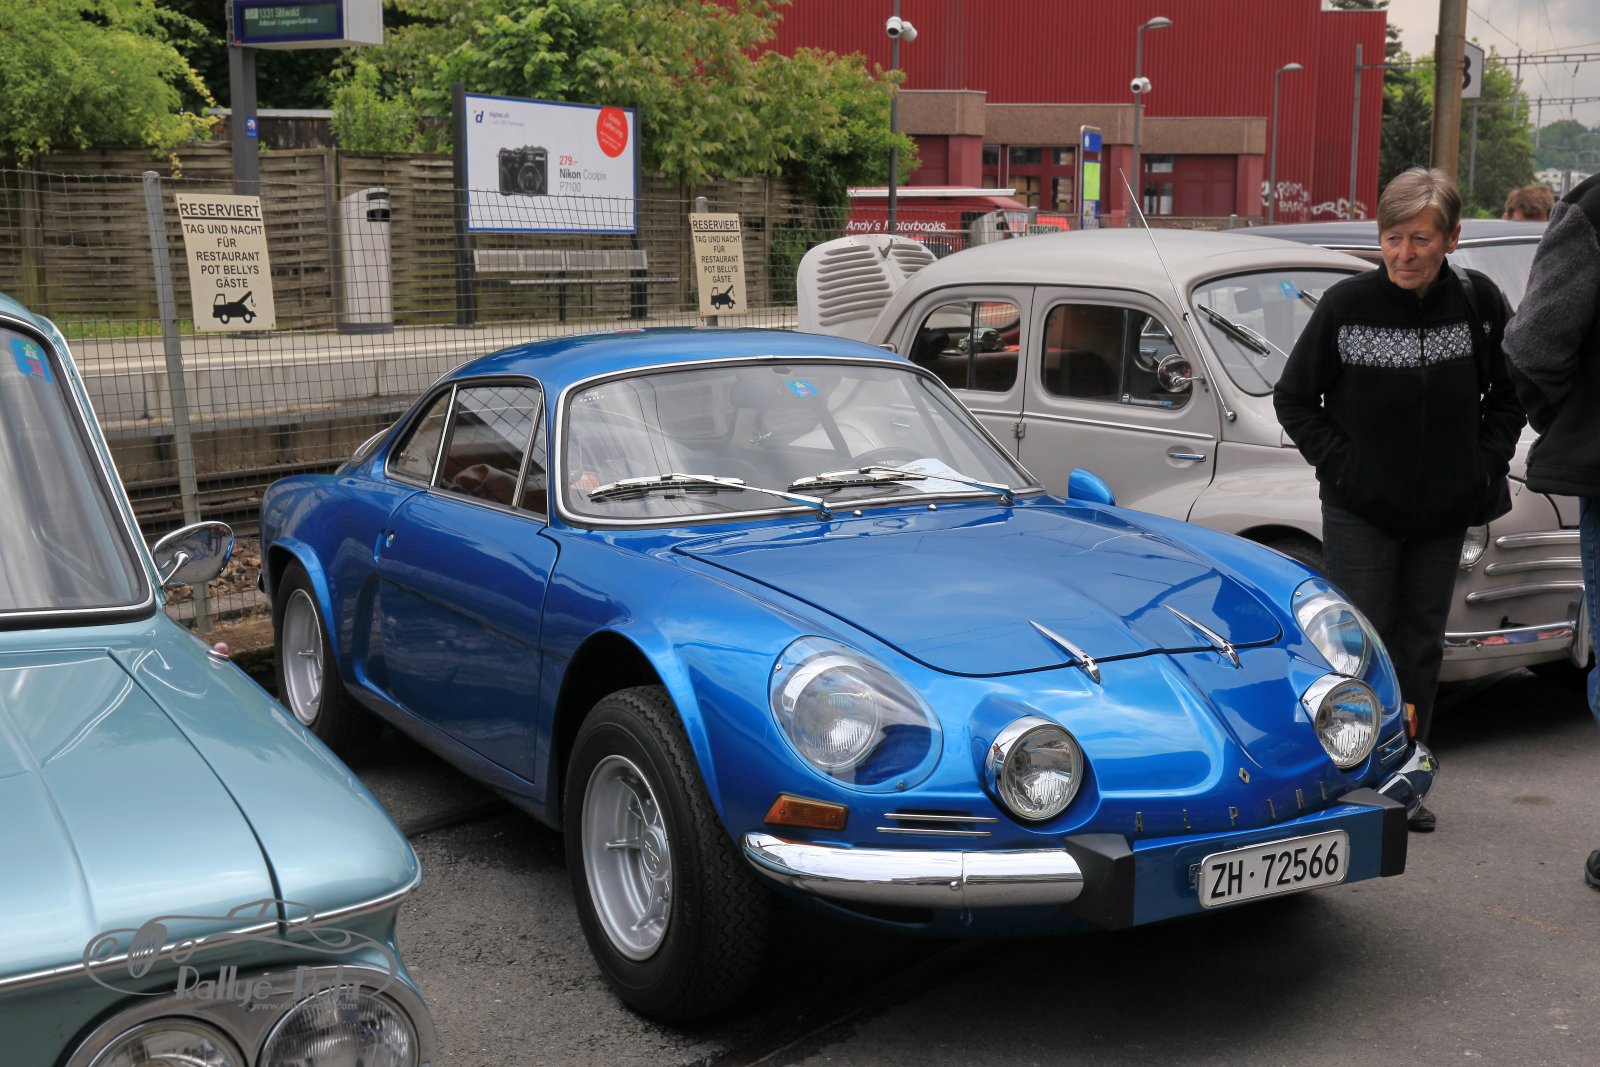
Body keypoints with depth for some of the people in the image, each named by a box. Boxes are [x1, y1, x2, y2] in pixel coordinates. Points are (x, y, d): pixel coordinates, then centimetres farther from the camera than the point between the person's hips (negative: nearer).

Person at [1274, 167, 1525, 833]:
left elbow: (1510, 394, 10)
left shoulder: (1478, 302, -5)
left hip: (1444, 508, 3)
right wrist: (1340, 465, -9)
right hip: (1360, 510, -3)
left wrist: (1485, 465, 1)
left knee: (1421, 644, 11)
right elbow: (1292, 399, -2)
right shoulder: (1347, 305, -12)